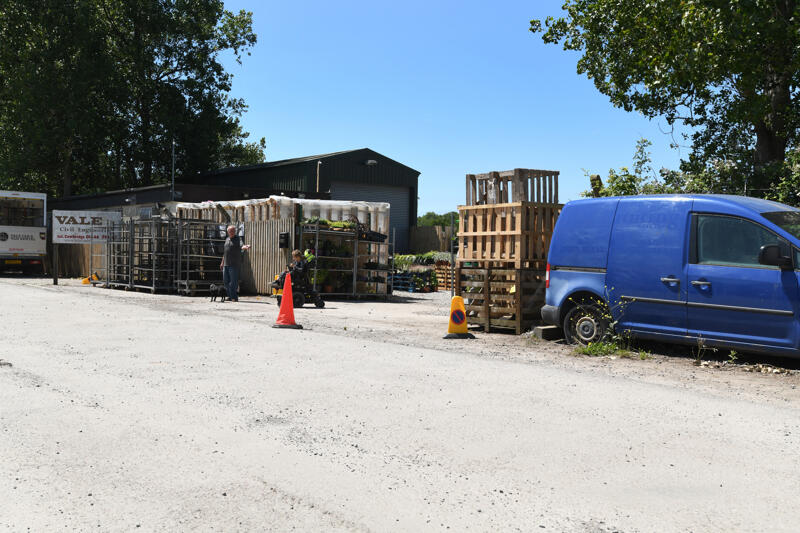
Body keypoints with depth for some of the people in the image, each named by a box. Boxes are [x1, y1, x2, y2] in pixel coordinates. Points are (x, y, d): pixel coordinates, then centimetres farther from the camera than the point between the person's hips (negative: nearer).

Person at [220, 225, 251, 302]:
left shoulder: (238, 239, -3)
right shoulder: (227, 239, 17)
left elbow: (241, 246, -23)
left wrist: (246, 247, -46)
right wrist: (222, 262, 25)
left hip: (234, 265, -7)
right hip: (226, 264, 7)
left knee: (233, 282, -7)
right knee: (225, 281, 9)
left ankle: (234, 297, -2)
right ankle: (230, 296, 21)